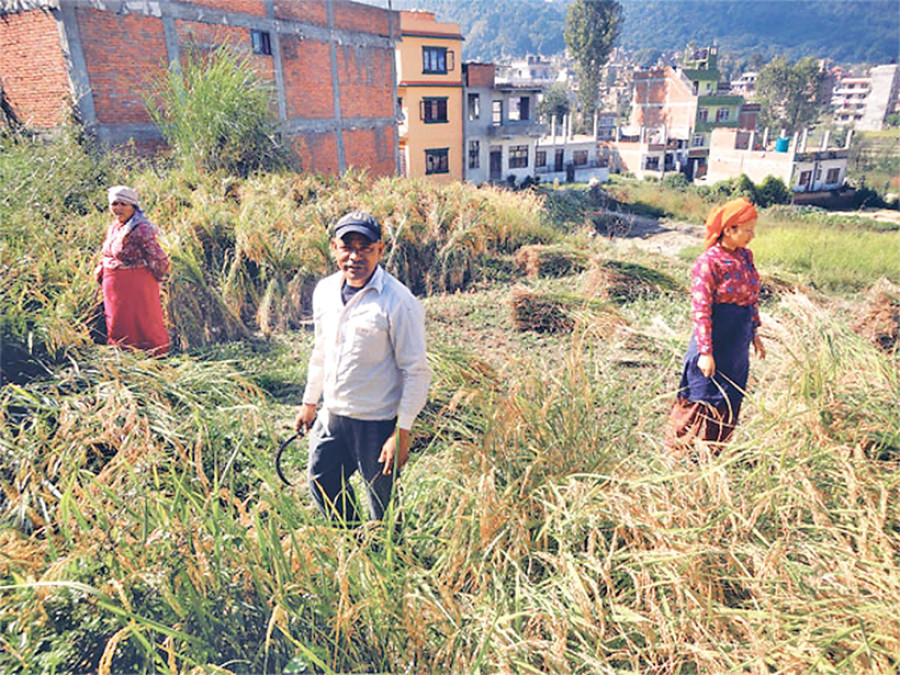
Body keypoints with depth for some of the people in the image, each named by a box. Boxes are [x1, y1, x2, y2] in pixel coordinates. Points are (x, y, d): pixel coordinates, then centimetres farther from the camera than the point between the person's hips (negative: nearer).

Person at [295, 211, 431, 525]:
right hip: (332, 416, 7)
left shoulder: (398, 301, -18)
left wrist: (402, 433, -17)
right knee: (322, 486, 21)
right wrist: (309, 402, 21)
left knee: (383, 509, 9)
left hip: (377, 423, -7)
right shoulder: (324, 290, 2)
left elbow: (416, 372, -16)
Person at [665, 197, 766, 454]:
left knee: (731, 398, 16)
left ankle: (714, 449, 34)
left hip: (738, 341, 8)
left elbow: (753, 297, 16)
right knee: (703, 399, 3)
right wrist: (705, 351, -20)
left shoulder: (745, 256, 5)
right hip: (715, 340, -7)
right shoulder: (709, 262, -18)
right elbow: (701, 310, -19)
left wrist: (754, 333, 17)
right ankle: (679, 451, 22)